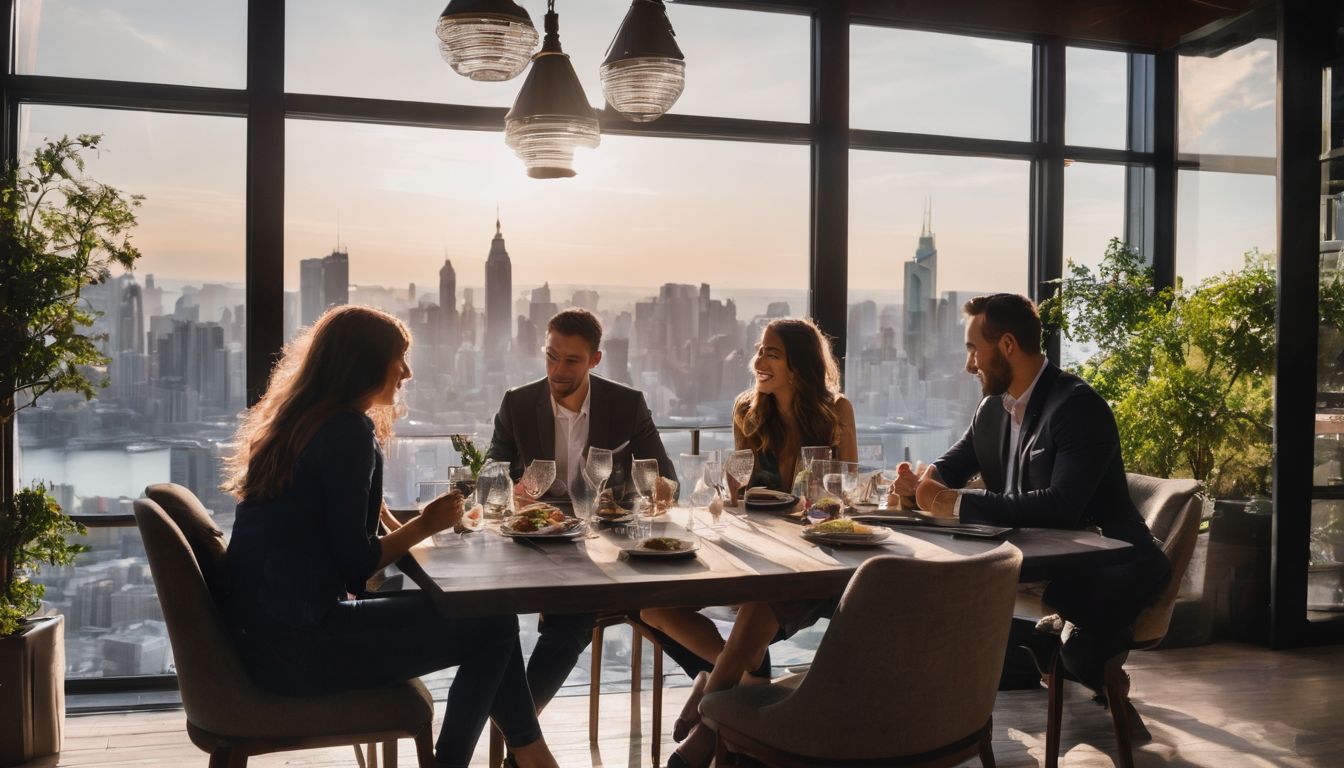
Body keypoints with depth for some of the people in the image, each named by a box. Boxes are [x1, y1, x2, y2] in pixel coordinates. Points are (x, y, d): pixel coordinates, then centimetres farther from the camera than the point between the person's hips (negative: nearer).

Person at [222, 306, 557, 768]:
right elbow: (354, 562, -17)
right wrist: (424, 525, -4)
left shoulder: (296, 420, 12)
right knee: (493, 625, -3)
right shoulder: (347, 430, -16)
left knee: (477, 610, 15)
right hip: (300, 641, -10)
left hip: (274, 625, 10)